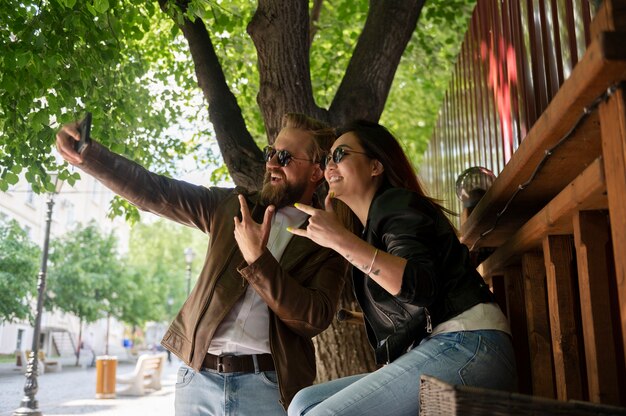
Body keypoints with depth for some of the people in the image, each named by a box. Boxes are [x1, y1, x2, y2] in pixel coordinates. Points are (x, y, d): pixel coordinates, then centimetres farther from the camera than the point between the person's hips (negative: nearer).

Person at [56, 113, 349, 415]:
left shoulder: (327, 243, -1)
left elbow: (315, 318, -13)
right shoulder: (233, 206, 8)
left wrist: (257, 259, -19)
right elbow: (153, 192, 4)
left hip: (266, 386, -3)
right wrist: (87, 154, -8)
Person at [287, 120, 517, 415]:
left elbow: (421, 286, -21)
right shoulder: (372, 227, 23)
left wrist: (341, 240, -24)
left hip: (466, 347, -9)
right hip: (431, 354, 9)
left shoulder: (397, 203, -3)